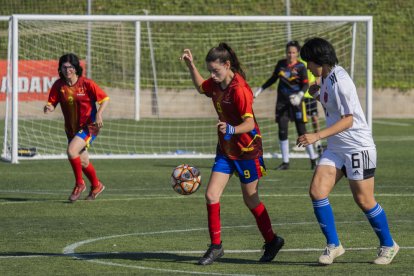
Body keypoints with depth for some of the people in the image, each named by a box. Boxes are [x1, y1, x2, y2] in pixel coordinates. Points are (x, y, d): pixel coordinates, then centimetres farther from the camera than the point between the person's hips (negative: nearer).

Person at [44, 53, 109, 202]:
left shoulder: (87, 84, -15)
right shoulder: (59, 85, -6)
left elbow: (105, 99, -8)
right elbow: (52, 103, -5)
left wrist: (98, 114, -22)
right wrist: (48, 108, -29)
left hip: (88, 127, -5)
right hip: (71, 128, 5)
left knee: (71, 151, -26)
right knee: (83, 162, 17)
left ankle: (79, 184, -6)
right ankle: (96, 186, 43)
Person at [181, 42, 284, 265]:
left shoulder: (239, 90, -24)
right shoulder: (216, 84, -1)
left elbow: (249, 123, -30)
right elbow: (201, 87, 25)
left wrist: (232, 130, -48)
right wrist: (190, 66, 14)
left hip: (246, 150, -7)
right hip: (225, 149, 7)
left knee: (250, 200, 5)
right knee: (211, 195, -3)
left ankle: (272, 241, 26)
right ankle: (215, 246, 5)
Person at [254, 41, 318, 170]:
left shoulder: (300, 67, -7)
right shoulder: (281, 64, 5)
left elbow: (305, 84, -11)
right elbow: (273, 79, 18)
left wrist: (300, 95, -30)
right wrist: (260, 90, 17)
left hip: (295, 101, -4)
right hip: (282, 101, 4)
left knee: (302, 131, -4)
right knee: (282, 131, 2)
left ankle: (313, 159, 8)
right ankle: (285, 162, 11)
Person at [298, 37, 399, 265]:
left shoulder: (340, 81, -20)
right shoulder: (327, 78, 8)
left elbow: (348, 119, -22)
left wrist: (317, 136, -28)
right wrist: (317, 95, 3)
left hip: (358, 147, -8)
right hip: (335, 149, 9)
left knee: (364, 201, -1)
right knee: (316, 191, -6)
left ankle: (388, 246, 19)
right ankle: (333, 245, 3)